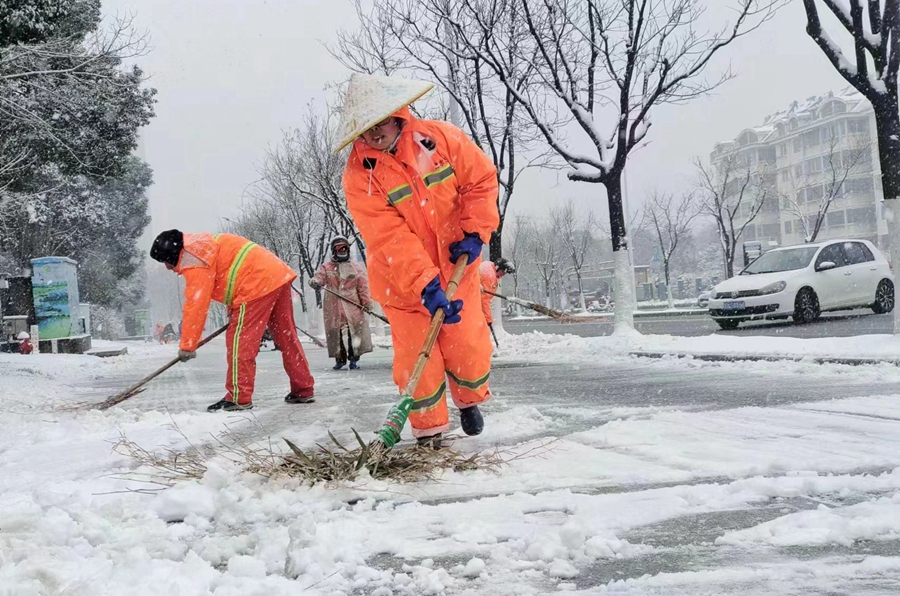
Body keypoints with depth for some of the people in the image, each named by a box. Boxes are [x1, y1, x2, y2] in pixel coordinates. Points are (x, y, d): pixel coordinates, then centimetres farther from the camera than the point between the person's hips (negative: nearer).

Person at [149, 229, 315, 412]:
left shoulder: (194, 262, -11)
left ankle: (238, 398, -3)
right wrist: (234, 310, 17)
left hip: (259, 283, -10)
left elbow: (196, 304, -14)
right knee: (286, 337, 13)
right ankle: (303, 390, 18)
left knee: (239, 340, -5)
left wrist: (187, 345, -9)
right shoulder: (199, 247, 20)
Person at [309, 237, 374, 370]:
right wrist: (315, 282, -30)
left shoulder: (356, 268, 9)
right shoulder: (326, 267, 11)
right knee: (335, 333, 1)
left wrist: (367, 303, -3)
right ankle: (340, 359, 13)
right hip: (333, 307, 1)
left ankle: (354, 359, 6)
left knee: (355, 332, -4)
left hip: (352, 306, 0)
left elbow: (363, 287, 5)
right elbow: (319, 277, -5)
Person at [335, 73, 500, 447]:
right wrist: (426, 286, -32)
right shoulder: (359, 175, -18)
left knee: (468, 345, 3)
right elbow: (390, 239, -24)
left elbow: (481, 180, 0)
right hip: (402, 281, -2)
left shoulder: (440, 138, -11)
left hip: (456, 268, 2)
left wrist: (474, 232, -11)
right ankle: (429, 430, 15)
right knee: (415, 353, -4)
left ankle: (470, 399, 35)